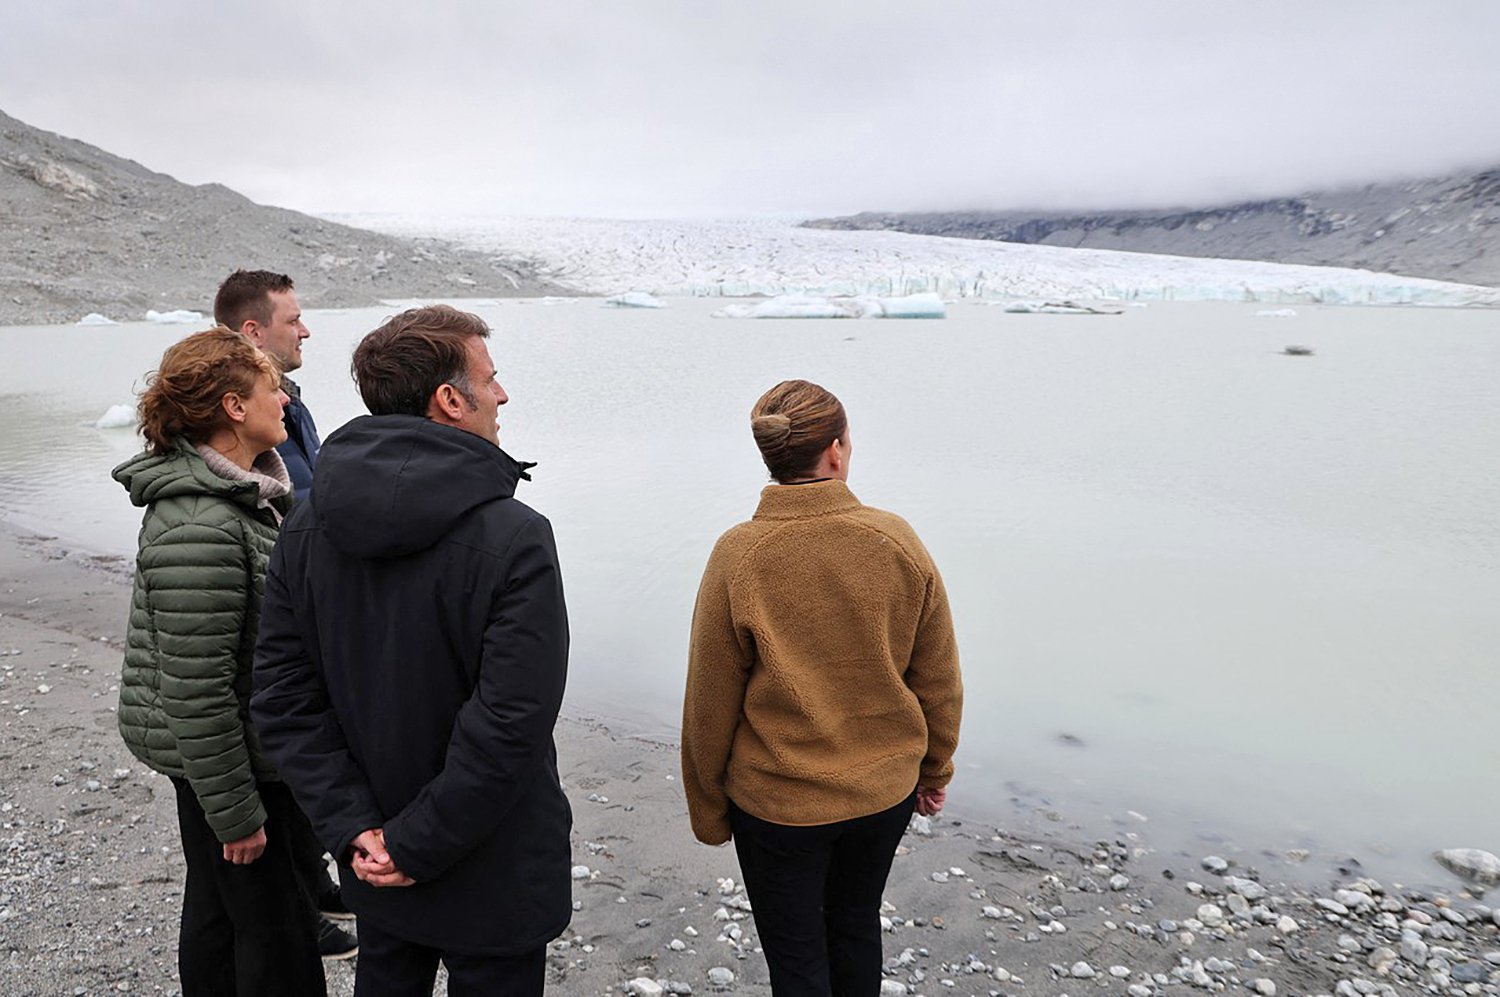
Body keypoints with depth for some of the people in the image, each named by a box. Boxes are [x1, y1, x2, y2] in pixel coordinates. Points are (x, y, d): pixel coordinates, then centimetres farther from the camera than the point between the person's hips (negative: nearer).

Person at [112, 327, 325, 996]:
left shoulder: (245, 490, 5)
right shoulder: (198, 528, -28)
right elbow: (195, 692, -27)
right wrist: (236, 813, -20)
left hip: (241, 745, 10)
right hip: (224, 758, -10)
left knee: (215, 905, 25)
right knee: (277, 930, 4)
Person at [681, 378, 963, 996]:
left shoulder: (738, 557, -19)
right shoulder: (897, 541, -14)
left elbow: (710, 707, -12)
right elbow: (939, 683, -4)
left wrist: (708, 810, 4)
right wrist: (934, 769, 13)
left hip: (777, 803, -2)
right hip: (885, 791, 3)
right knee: (857, 928, 27)